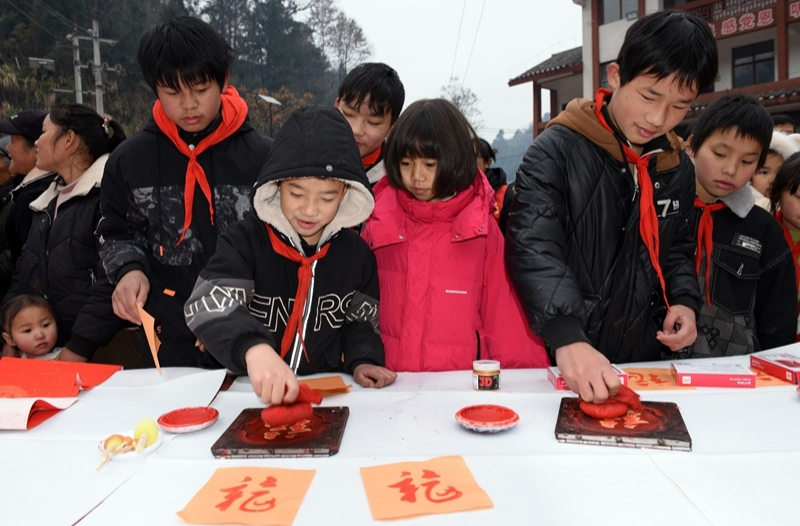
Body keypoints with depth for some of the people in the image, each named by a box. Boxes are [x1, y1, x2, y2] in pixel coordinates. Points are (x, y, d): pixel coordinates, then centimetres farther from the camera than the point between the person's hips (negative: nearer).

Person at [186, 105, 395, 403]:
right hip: (252, 391, -2)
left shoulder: (356, 252, 1)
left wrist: (362, 360, -6)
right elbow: (208, 303, -25)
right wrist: (253, 347, -43)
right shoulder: (245, 240, -10)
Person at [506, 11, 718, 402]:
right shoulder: (557, 150, -15)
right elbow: (533, 248, -27)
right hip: (561, 359, -5)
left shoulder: (677, 167, 5)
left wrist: (684, 299, -2)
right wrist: (567, 337, -39)